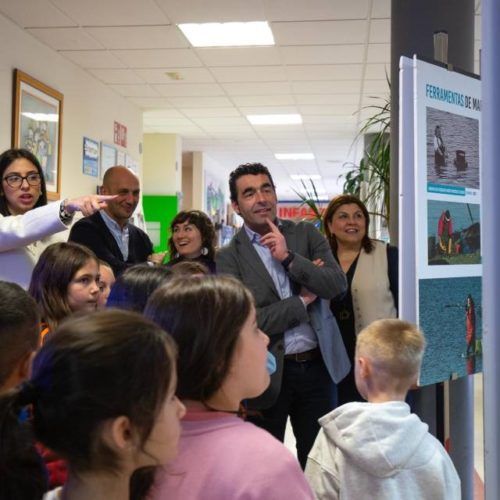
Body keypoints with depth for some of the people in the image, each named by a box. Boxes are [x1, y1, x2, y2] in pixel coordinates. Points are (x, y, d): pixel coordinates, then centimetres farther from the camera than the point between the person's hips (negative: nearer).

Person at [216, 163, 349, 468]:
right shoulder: (229, 257, -5)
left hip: (318, 366, 2)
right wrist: (303, 301, -11)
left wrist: (288, 257, -17)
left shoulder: (306, 234, 4)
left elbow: (338, 285, -7)